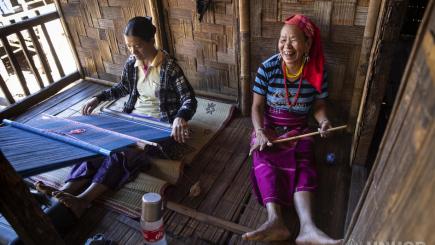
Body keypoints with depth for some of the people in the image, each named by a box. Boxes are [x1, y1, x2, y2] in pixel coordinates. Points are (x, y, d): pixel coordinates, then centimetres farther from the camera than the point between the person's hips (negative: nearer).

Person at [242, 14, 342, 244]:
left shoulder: (317, 72, -6)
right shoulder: (267, 68, -10)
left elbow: (319, 105, 4)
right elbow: (257, 106, -7)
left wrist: (324, 121, -19)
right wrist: (260, 132, -23)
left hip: (298, 130, 1)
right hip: (268, 128, -1)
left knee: (303, 164, -27)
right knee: (264, 160, -31)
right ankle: (275, 220, -45)